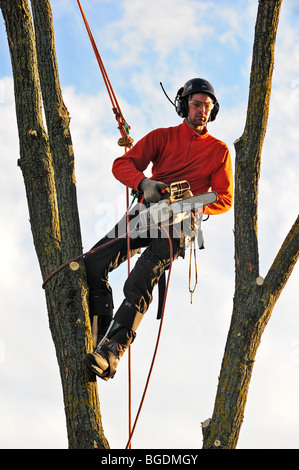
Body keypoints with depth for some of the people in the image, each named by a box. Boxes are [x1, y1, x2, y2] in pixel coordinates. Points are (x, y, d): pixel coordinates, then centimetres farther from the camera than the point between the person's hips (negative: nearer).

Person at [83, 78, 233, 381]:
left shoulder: (219, 150, 11)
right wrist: (144, 183, -19)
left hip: (178, 223, -3)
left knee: (137, 285, -25)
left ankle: (111, 352, -28)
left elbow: (224, 199, 6)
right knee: (92, 265, -13)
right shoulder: (162, 137, 13)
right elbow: (122, 164, 3)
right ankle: (102, 336, -2)